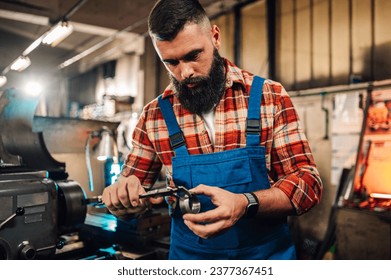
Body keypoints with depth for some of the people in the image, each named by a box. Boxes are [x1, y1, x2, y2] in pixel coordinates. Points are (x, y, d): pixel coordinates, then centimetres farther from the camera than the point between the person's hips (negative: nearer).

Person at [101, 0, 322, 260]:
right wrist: (121, 195, -23)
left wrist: (245, 204, -31)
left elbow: (308, 181, -13)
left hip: (267, 253, -1)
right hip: (189, 255, 2)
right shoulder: (154, 116, -7)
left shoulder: (269, 96, -12)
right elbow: (127, 199, 1)